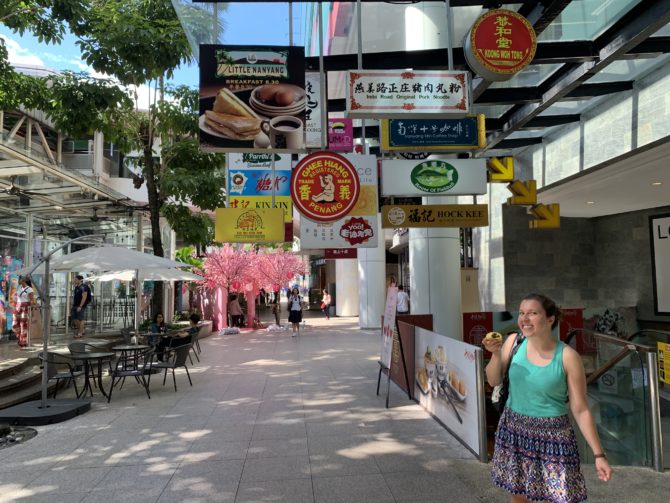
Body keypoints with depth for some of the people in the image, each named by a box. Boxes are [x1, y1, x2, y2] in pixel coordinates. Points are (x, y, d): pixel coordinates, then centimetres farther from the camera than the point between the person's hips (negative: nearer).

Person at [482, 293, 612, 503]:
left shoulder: (567, 357, -16)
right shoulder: (514, 341, -8)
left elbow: (580, 410, -9)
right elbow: (493, 381, -1)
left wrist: (599, 455, -9)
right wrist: (496, 354, -19)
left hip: (552, 436, -3)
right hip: (514, 430, 3)